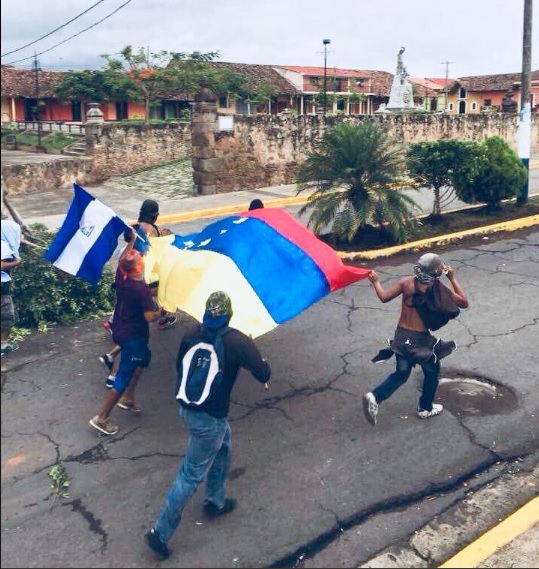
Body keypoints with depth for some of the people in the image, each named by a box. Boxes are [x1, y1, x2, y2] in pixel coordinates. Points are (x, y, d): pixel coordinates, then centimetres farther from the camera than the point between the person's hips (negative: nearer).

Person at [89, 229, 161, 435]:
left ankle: (127, 398, 35)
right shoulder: (143, 288, -24)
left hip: (120, 331, 9)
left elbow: (122, 258, 16)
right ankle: (101, 418, 8)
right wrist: (161, 311, -6)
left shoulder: (121, 276, -5)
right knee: (124, 376, 2)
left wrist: (132, 240, 19)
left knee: (144, 357, 30)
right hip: (133, 336, -9)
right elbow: (149, 317, -25)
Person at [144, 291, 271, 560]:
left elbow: (180, 363, 9)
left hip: (186, 405, 7)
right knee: (192, 474, 6)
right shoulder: (238, 342, -21)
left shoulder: (192, 331, -5)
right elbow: (264, 374, -13)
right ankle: (160, 533, 14)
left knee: (224, 444, 29)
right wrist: (254, 358, 7)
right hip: (208, 417, -7)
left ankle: (216, 501, 44)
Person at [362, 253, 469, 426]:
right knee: (432, 372, 22)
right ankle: (426, 408, 35)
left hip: (401, 335, 4)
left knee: (401, 373, 16)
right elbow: (464, 303, -5)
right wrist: (453, 278, 0)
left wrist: (375, 282, 12)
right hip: (420, 338, -3)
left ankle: (375, 397, -3)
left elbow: (384, 297, -6)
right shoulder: (438, 289, -15)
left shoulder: (406, 282, -8)